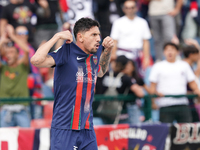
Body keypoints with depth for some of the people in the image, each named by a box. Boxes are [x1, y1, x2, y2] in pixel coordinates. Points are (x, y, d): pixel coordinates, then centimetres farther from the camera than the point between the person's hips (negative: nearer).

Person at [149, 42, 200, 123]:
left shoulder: (184, 65, 16)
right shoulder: (158, 66, 9)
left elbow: (192, 82, 17)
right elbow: (153, 85, 7)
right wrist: (155, 93, -14)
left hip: (182, 104, 2)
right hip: (165, 105, -2)